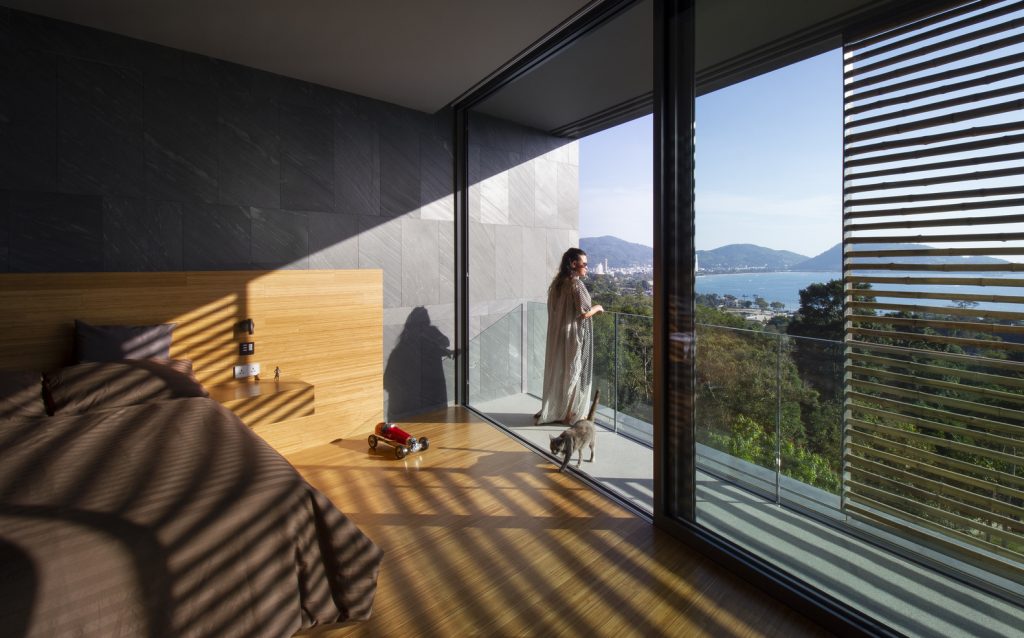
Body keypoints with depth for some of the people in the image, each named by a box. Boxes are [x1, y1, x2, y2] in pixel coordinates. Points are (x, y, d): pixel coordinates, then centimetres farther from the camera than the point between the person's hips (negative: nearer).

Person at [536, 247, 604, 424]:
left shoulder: (557, 283, 7)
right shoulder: (576, 284, -17)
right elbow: (584, 312, -21)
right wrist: (597, 308, -1)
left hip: (557, 335, 8)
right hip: (575, 336, -7)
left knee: (556, 370, 14)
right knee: (574, 371, 4)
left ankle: (549, 410, 22)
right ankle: (571, 413, 13)